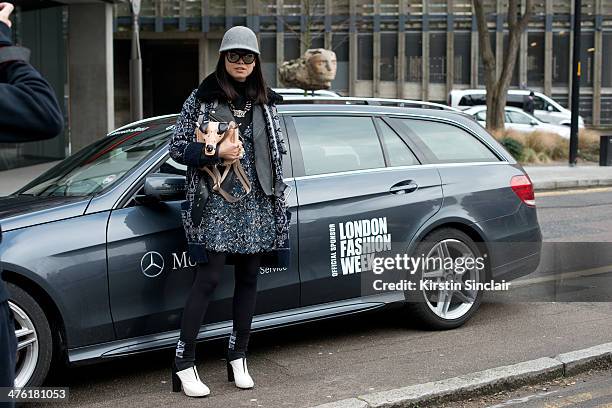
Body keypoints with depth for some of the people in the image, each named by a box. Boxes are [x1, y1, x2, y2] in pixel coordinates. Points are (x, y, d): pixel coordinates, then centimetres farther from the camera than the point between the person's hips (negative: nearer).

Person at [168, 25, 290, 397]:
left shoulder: (266, 101, 12)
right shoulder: (201, 98, 0)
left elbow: (279, 149, 19)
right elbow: (178, 147, -1)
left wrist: (278, 190, 10)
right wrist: (216, 153, -15)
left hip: (258, 203, 4)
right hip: (217, 203, -4)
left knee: (248, 279, 8)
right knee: (208, 279, -9)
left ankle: (238, 358, 19)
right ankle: (184, 364, -4)